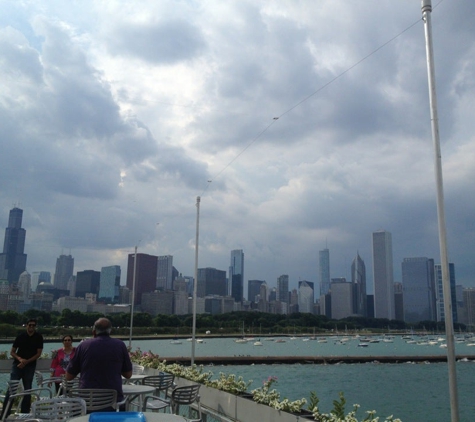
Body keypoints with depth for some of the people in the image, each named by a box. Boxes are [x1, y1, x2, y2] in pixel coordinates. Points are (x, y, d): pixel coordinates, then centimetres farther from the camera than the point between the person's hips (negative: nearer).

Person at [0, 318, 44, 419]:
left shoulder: (38, 337, -1)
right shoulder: (20, 337, -1)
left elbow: (38, 353, -3)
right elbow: (12, 352, 3)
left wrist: (26, 361, -12)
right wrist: (20, 359, -14)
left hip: (30, 366, 0)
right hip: (17, 364, 0)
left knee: (27, 389, 3)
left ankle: (25, 413, 11)